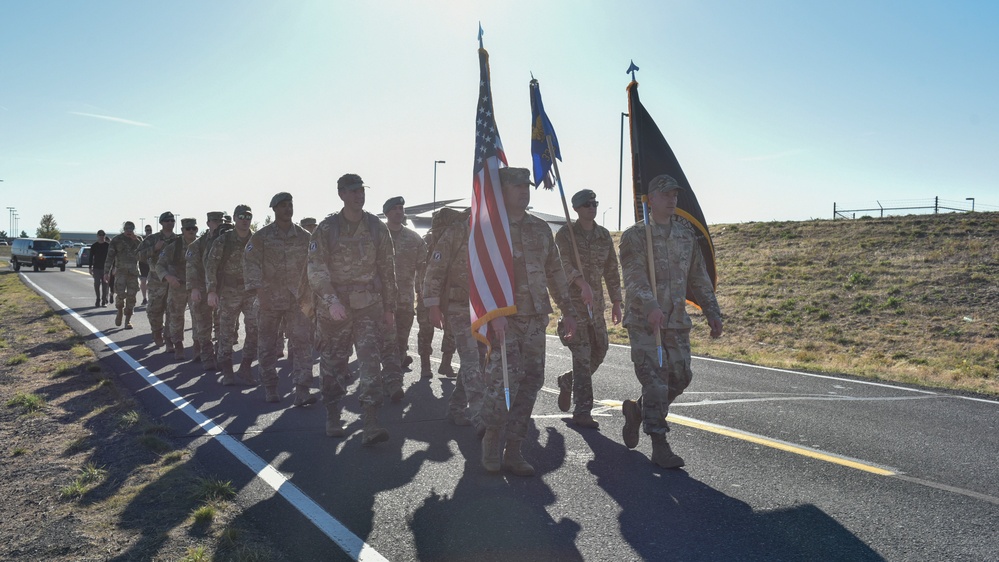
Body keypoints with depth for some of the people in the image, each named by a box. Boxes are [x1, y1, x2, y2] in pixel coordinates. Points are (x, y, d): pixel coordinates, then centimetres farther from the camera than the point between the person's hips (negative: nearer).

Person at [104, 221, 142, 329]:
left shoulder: (138, 239, 9)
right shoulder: (116, 240, 2)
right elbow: (110, 257, 1)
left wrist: (136, 240, -16)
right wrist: (107, 272, -6)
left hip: (134, 272, 2)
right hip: (121, 271, -2)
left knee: (131, 297, 1)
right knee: (120, 294, -16)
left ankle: (128, 320, 9)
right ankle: (120, 311, 13)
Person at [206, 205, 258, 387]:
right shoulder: (223, 241, -4)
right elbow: (210, 266, -5)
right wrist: (212, 291, -12)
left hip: (251, 292, 2)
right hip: (229, 293, -2)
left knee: (255, 329, -5)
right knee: (226, 332, 4)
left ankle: (244, 370, 6)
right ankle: (227, 372, 15)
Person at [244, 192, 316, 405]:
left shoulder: (304, 236, 4)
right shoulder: (261, 236, -3)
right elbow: (251, 263, -9)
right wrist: (259, 290, -20)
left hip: (296, 300, 1)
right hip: (269, 300, -1)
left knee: (301, 343, -7)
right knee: (267, 345, 9)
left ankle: (302, 390, -5)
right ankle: (270, 387, 24)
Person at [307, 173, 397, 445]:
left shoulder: (377, 227, 4)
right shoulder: (327, 228, -2)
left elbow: (387, 270, 8)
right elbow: (316, 269, -8)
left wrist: (389, 307, 8)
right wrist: (331, 301, -21)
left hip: (369, 307, 1)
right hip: (334, 307, -1)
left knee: (371, 362, -10)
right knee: (333, 364, 9)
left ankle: (370, 424, -10)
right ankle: (332, 417, 26)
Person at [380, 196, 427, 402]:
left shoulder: (414, 238, 8)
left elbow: (422, 267, 8)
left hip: (406, 298, 3)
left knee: (402, 340, 12)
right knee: (388, 341, -9)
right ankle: (394, 383, -13)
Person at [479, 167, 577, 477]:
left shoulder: (541, 228, 13)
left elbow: (555, 271, 18)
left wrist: (567, 311, 14)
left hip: (535, 318, 6)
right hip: (503, 318, -5)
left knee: (531, 381, 5)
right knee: (505, 378, -14)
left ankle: (513, 451, 16)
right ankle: (492, 437, 13)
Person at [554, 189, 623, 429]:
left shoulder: (604, 235, 11)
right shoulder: (565, 234, -6)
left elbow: (611, 270, 14)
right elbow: (564, 263, -22)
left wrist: (616, 302, 11)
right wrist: (582, 283, -39)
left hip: (596, 301, 6)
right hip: (572, 299, -6)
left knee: (599, 350, 9)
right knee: (582, 354, -9)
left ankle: (567, 381, 35)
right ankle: (582, 411, -2)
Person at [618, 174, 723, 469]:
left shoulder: (686, 233, 12)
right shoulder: (635, 236, -5)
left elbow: (699, 277, 17)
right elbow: (634, 277, -19)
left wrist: (712, 312, 13)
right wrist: (650, 306, -36)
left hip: (677, 320, 6)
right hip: (643, 320, -5)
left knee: (680, 377, 7)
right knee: (655, 380, -7)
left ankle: (637, 410, 31)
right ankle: (660, 445, 3)